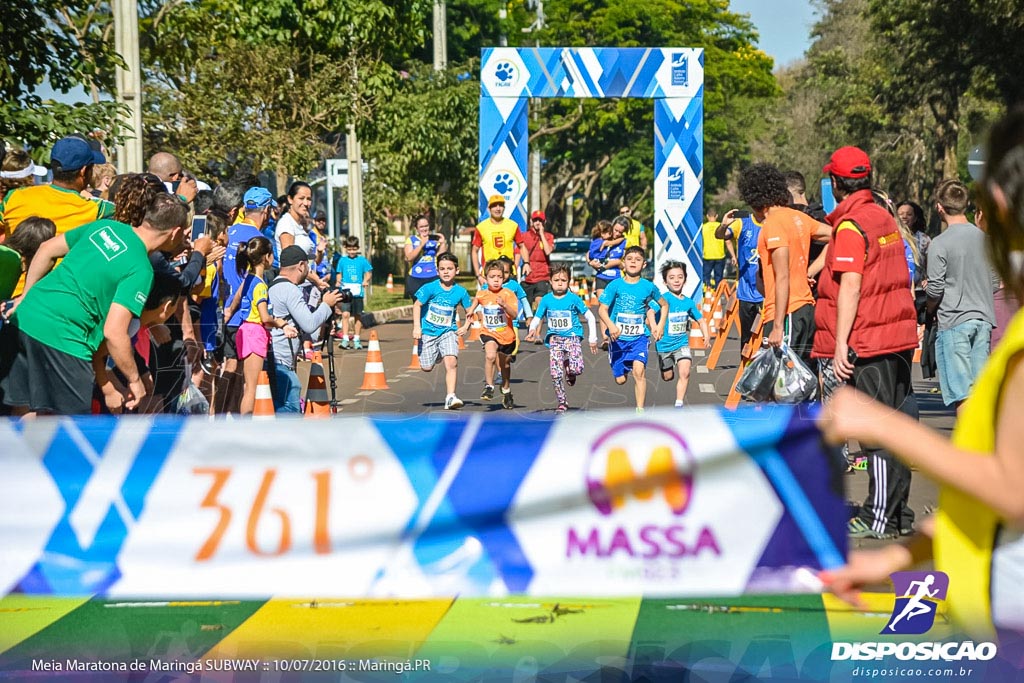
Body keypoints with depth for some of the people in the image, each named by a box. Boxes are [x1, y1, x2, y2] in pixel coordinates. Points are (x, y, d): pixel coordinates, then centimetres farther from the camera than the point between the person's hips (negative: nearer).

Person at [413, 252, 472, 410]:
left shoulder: (460, 292, -4)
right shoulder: (430, 288, -12)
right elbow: (417, 305, -6)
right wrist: (416, 327, -14)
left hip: (448, 332, 1)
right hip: (428, 331, 0)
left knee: (451, 362, -21)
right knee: (426, 368, 5)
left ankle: (450, 397, -16)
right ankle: (437, 355, 43)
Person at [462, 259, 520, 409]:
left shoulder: (508, 294, -14)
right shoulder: (481, 294, -6)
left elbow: (514, 315, -24)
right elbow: (473, 306, 16)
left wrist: (504, 305, -40)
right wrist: (467, 324, 10)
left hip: (507, 336, 0)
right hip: (489, 334, 0)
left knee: (505, 364, 18)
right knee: (490, 355, -30)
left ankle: (506, 392, 41)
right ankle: (489, 386, -17)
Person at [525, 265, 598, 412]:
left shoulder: (573, 298, -4)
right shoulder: (546, 299, 3)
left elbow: (590, 317, 3)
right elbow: (536, 319, 9)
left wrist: (593, 339, 1)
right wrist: (532, 330, -14)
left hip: (572, 336, -2)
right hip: (554, 338, 2)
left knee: (577, 369, -21)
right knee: (556, 373, -7)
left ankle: (568, 365, 16)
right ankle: (562, 402, 9)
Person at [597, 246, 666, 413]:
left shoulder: (648, 286, -2)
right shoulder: (615, 285, -7)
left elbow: (664, 305, 15)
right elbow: (602, 309, -10)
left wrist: (660, 325, 3)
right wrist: (611, 325, -28)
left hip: (639, 337, -1)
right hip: (618, 338, 1)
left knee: (639, 371, -23)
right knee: (620, 379, 7)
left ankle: (640, 411, -21)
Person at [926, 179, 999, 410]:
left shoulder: (939, 244, -11)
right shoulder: (985, 238, 7)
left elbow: (935, 289, -10)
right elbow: (995, 283, 12)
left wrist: (929, 312, 9)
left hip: (953, 322, -5)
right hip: (984, 319, 5)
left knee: (960, 391, -5)